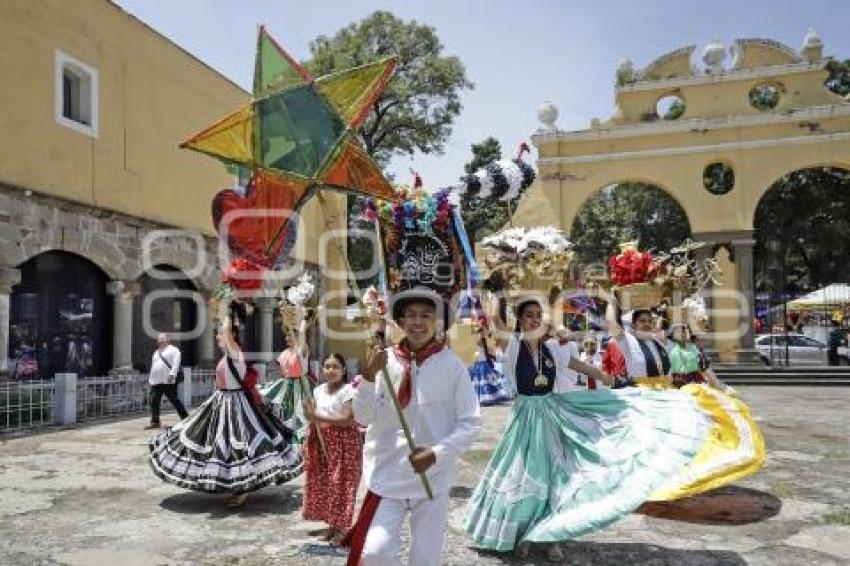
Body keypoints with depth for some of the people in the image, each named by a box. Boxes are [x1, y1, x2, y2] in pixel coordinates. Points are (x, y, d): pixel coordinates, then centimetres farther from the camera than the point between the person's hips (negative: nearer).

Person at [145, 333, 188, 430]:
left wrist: (172, 374, -26)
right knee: (154, 402, 1)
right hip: (155, 382, 7)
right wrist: (150, 379, 20)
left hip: (168, 381, -7)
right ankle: (155, 422, 7)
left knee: (174, 400, -3)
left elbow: (176, 363, -14)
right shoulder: (156, 352, 22)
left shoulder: (173, 350, -1)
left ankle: (185, 417, 8)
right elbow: (153, 366, 25)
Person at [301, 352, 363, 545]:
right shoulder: (318, 391, 10)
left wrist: (318, 418, -23)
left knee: (340, 484, -4)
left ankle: (341, 528, 5)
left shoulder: (348, 390, -11)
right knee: (323, 483, 10)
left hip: (343, 442, -7)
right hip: (321, 442, 7)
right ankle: (332, 524, 22)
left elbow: (348, 420, -21)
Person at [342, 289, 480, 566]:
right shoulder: (384, 360, -5)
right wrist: (369, 375, -19)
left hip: (433, 477, 0)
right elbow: (363, 417, -4)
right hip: (387, 475, 0)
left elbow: (470, 423, -4)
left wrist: (437, 454, -16)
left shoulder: (452, 365, -8)